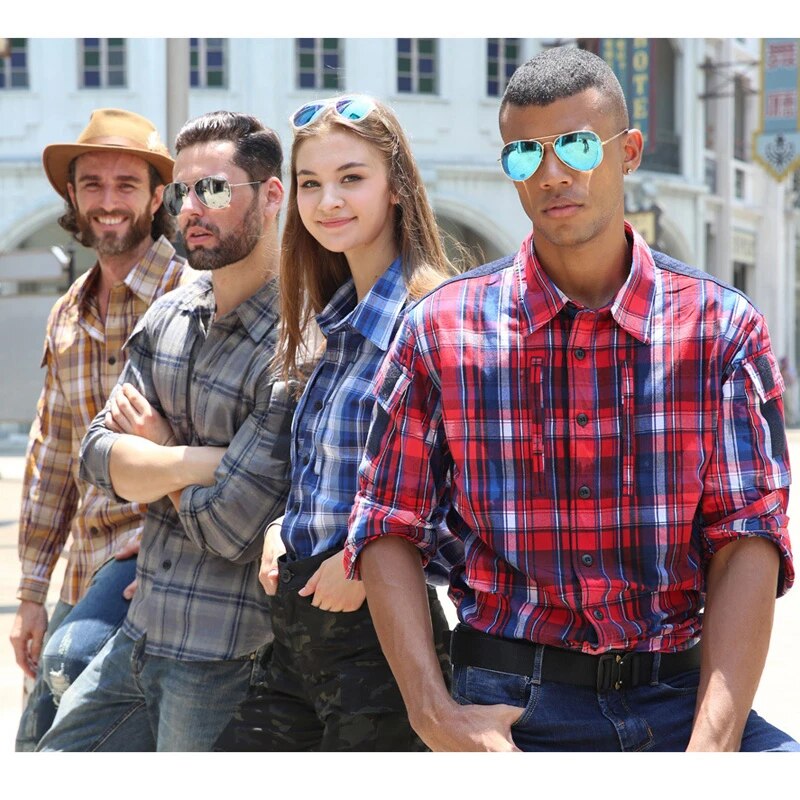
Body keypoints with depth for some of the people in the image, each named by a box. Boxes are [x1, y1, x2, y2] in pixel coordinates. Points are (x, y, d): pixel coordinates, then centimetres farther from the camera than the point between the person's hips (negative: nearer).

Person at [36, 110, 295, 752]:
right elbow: (100, 458, 1)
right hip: (138, 638, 8)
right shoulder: (169, 317, 8)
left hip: (228, 666, -8)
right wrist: (192, 462, -16)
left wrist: (155, 447, -4)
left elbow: (232, 528, -21)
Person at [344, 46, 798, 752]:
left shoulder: (723, 328, 3)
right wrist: (433, 711, -8)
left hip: (687, 695, 1)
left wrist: (713, 745, -15)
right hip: (515, 711, -1)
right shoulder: (442, 329, 4)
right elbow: (390, 533, 5)